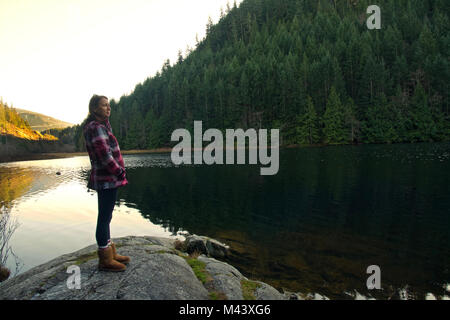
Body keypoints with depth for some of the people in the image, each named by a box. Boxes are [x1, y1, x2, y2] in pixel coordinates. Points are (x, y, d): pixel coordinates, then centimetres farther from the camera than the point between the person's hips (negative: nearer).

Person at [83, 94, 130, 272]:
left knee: (105, 216, 16)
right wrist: (119, 171, -13)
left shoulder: (101, 125, 15)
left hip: (106, 178, 11)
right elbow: (105, 155, -20)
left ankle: (110, 253, 29)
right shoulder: (96, 128, -15)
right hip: (107, 179, -11)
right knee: (104, 217, -2)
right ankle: (105, 260, 9)